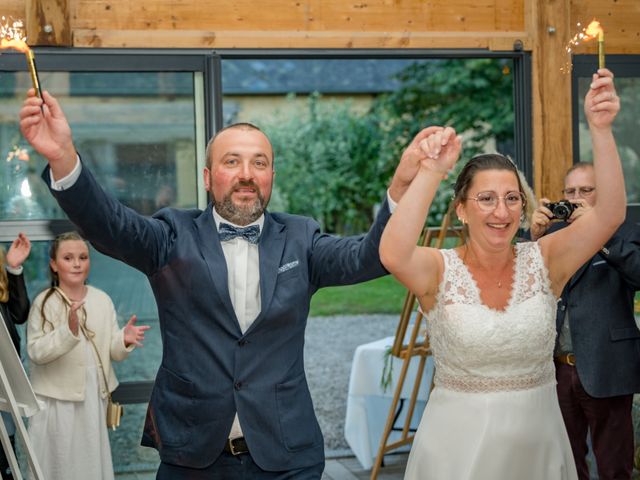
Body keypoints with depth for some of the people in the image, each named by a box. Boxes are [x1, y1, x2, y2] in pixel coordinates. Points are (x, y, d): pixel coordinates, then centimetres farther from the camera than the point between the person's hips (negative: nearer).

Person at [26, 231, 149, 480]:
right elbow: (36, 352, -18)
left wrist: (124, 340, -18)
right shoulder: (44, 303, -8)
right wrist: (69, 331, -31)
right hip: (57, 399, -3)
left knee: (92, 460, 13)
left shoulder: (102, 300, 2)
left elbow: (113, 352, 4)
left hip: (93, 396, 4)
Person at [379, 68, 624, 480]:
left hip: (538, 442, 3)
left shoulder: (543, 262, -4)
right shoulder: (440, 271, -10)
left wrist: (601, 129, -28)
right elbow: (393, 255, -32)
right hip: (458, 445, -2)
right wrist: (431, 172, -35)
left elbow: (611, 213, -17)